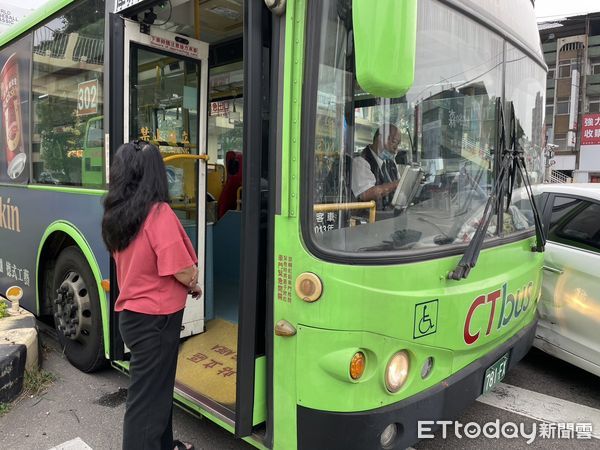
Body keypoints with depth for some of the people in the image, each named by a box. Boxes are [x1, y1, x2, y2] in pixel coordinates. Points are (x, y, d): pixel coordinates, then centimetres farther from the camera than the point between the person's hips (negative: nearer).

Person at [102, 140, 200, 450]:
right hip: (155, 318, -8)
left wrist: (187, 284, 3)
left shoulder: (116, 214, 3)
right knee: (147, 397, 5)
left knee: (156, 386, 24)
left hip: (131, 313, 8)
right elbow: (184, 271, -22)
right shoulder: (159, 212, -20)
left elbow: (139, 263, 8)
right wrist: (194, 284, 1)